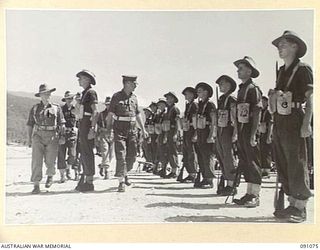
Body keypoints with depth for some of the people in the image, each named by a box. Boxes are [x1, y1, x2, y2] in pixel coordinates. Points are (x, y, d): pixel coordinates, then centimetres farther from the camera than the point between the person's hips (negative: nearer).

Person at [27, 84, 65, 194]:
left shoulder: (56, 108, 8)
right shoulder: (35, 108, 11)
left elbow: (62, 124, 7)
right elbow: (30, 124, 14)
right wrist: (29, 138, 7)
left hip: (52, 137, -1)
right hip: (38, 136, 1)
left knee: (50, 161, -3)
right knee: (36, 160, -10)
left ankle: (50, 176, 30)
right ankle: (36, 185, -7)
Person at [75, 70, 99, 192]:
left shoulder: (91, 92, -10)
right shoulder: (84, 93, 19)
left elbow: (95, 112, -17)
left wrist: (92, 129, -23)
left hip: (88, 126, -10)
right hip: (83, 126, 10)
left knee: (87, 153, -7)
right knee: (83, 154, 13)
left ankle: (89, 182, -2)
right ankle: (84, 180, 20)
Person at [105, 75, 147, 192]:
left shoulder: (134, 97, 12)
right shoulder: (116, 96, -3)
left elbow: (137, 114, 18)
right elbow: (110, 114, -3)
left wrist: (143, 129, 15)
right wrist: (108, 130, -10)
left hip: (132, 129, 5)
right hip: (119, 130, -5)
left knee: (132, 155, 7)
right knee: (121, 155, -8)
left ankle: (125, 173, 31)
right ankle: (121, 182, -4)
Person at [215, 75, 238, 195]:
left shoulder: (232, 100, -9)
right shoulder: (220, 99, 15)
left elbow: (236, 119, -14)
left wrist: (235, 133, -20)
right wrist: (216, 132, 15)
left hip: (228, 131, -8)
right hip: (219, 131, 8)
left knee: (228, 159, -5)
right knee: (222, 158, 10)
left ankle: (231, 186, 1)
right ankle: (227, 184, 18)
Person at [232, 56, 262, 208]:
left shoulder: (253, 89, -8)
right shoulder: (241, 89, 17)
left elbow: (257, 113, -15)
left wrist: (253, 134, -20)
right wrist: (237, 132, 15)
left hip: (249, 131, -9)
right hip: (241, 131, 9)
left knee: (253, 163, -3)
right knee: (244, 163, 11)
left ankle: (255, 196, 3)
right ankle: (249, 193, 20)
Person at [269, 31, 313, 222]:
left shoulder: (303, 69, -4)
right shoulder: (281, 71, 17)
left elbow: (310, 100, -10)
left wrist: (306, 124, -18)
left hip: (294, 123, -8)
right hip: (279, 123, 8)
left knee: (297, 165, -4)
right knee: (283, 165, 9)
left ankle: (301, 208, 4)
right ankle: (292, 204, 19)